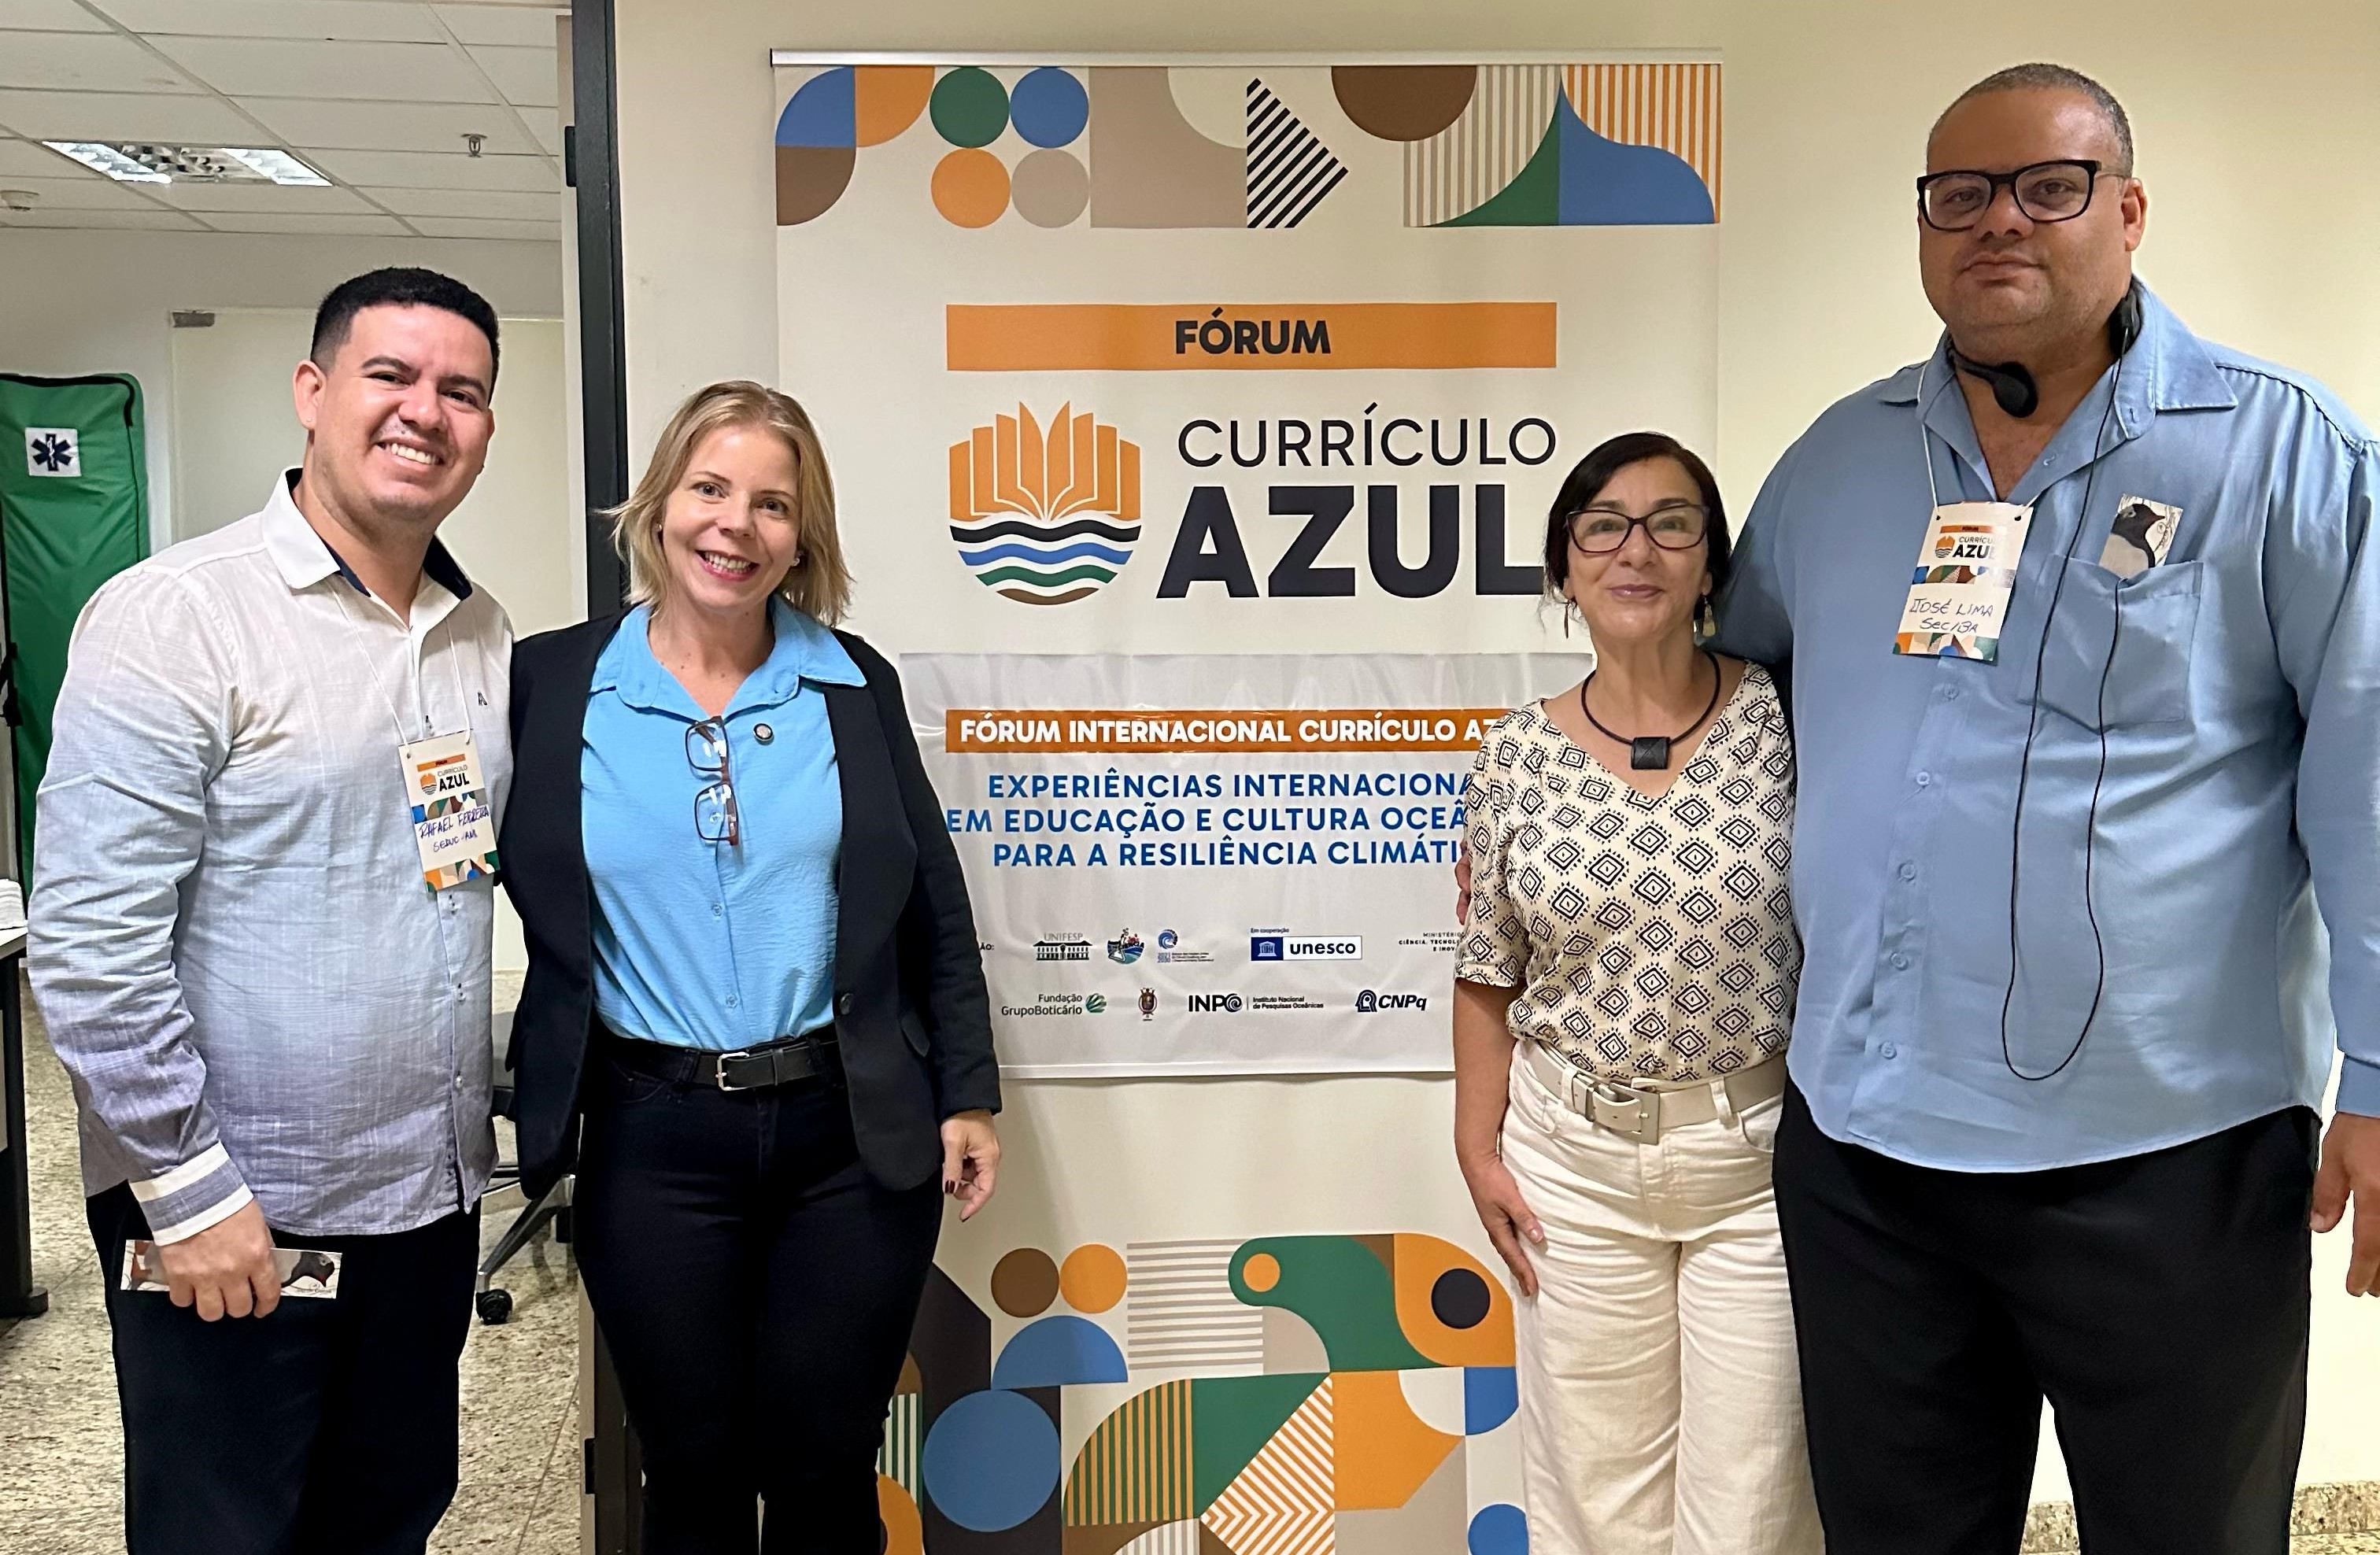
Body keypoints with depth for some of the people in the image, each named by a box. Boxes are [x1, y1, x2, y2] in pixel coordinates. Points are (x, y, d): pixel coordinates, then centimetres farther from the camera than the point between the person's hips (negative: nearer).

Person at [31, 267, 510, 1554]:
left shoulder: (482, 636, 6)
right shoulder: (173, 617, -14)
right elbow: (87, 940, -17)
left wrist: (511, 1104, 11)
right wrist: (187, 1187, -16)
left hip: (427, 1196, 6)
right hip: (227, 1218, -6)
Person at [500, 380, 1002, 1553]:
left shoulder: (855, 685, 2)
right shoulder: (551, 683, -1)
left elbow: (932, 910, 6)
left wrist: (967, 1095, 5)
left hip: (854, 1136, 1)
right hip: (655, 1143, 0)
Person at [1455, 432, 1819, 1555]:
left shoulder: (1781, 724, -6)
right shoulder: (1517, 756, -1)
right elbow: (1489, 975, 6)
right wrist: (1478, 1149, 4)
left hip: (1759, 1157, -1)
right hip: (1574, 1161, 2)